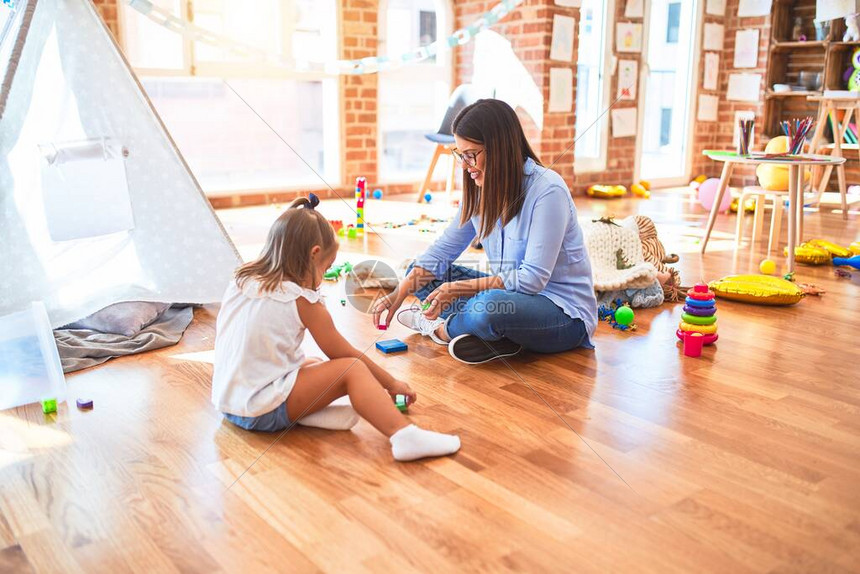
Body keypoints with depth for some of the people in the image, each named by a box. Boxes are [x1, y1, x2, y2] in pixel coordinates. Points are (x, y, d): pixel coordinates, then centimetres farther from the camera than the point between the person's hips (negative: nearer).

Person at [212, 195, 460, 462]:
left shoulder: (240, 280, 6)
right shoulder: (302, 300, -11)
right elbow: (344, 354, -2)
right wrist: (392, 384, 10)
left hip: (225, 401, 7)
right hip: (263, 412, -7)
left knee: (314, 364, 25)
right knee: (352, 370, -8)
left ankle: (308, 411, -4)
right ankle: (404, 436, -27)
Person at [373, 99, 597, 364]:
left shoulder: (548, 191, -22)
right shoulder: (480, 189, 1)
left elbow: (532, 279, -25)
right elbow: (444, 248, 4)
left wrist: (457, 289, -25)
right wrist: (399, 294, -8)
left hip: (564, 312, -8)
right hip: (511, 295, 8)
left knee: (489, 305, -39)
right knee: (422, 272, -1)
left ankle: (440, 328, -6)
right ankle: (492, 333, -18)